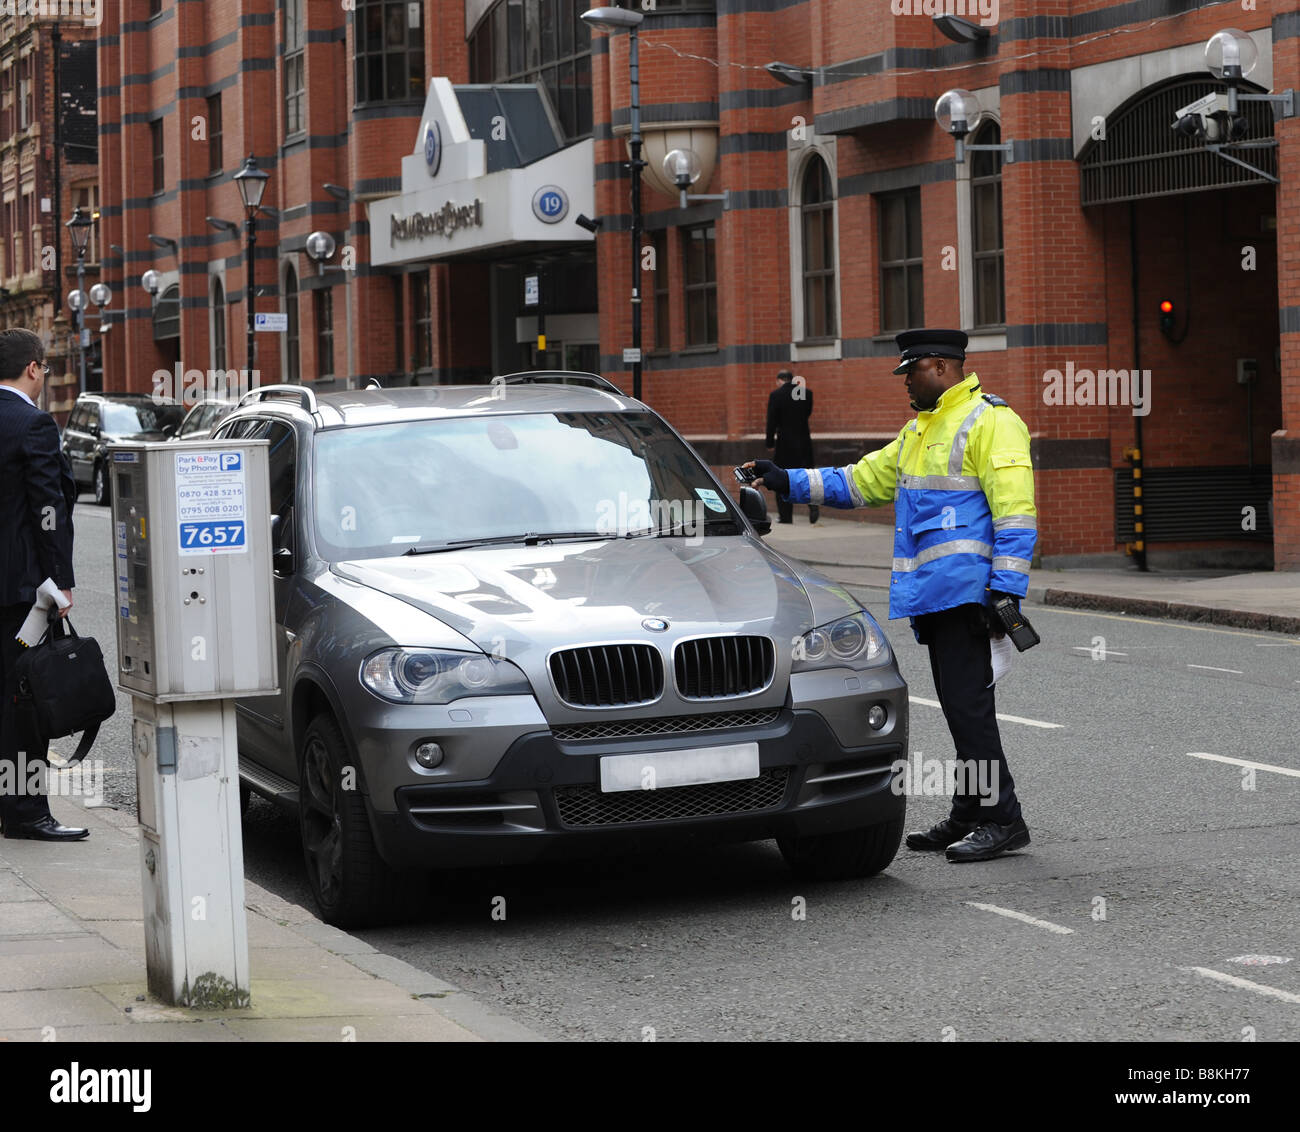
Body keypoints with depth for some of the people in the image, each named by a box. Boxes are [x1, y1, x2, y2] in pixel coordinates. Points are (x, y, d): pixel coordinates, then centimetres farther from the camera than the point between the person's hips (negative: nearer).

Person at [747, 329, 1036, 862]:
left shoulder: (989, 422, -9)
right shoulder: (918, 431, 21)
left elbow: (1015, 510, -15)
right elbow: (863, 480, 29)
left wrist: (1006, 588, -21)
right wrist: (791, 482, 22)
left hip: (964, 590, -9)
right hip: (929, 593, 9)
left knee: (968, 704, -12)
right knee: (960, 707, 11)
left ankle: (1003, 819, -9)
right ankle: (968, 817, 16)